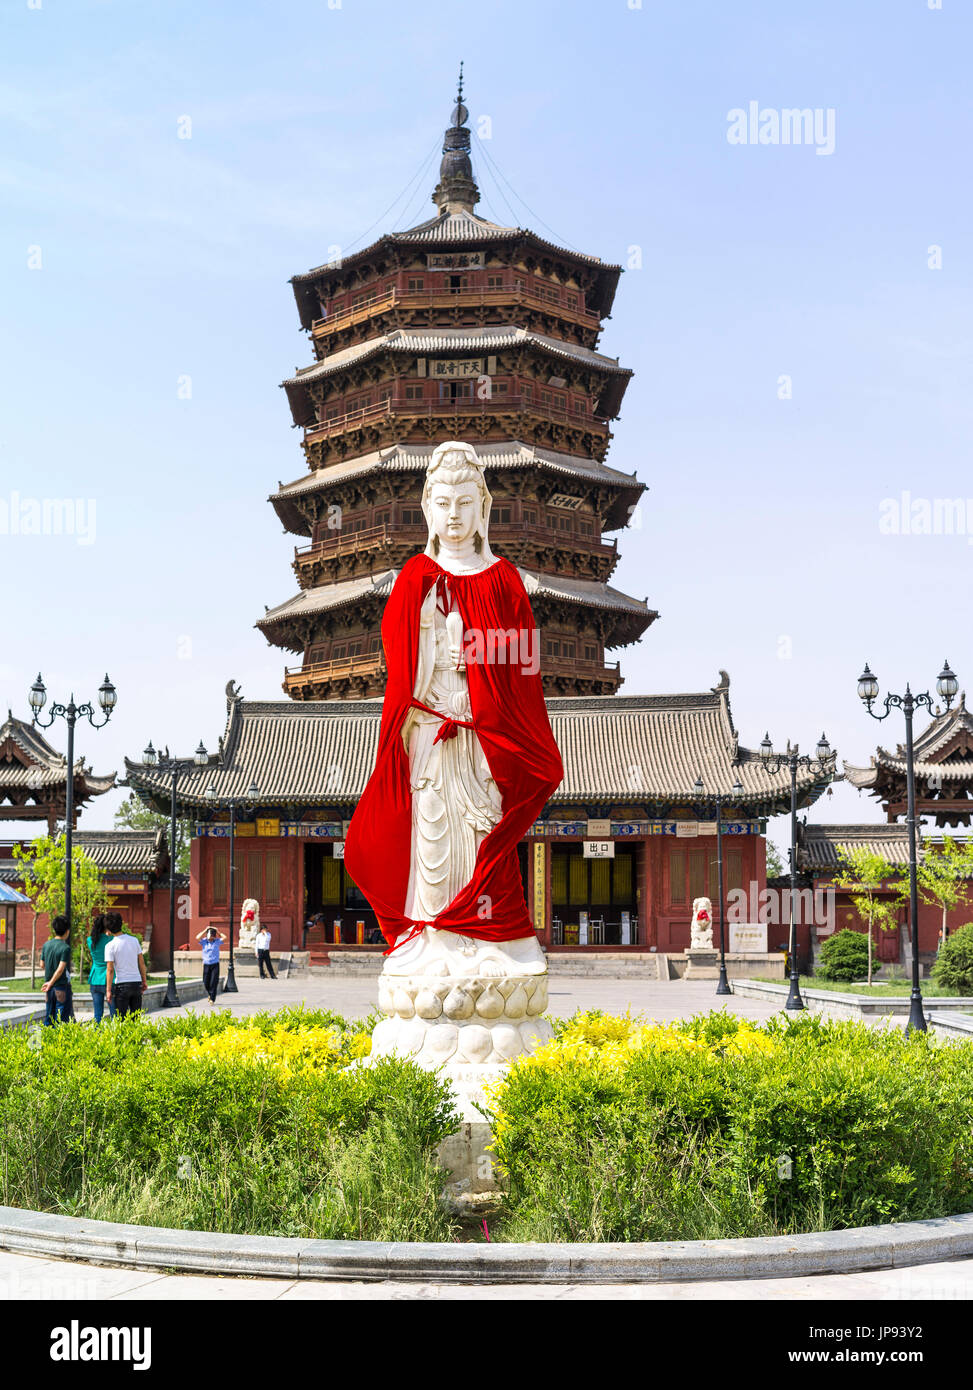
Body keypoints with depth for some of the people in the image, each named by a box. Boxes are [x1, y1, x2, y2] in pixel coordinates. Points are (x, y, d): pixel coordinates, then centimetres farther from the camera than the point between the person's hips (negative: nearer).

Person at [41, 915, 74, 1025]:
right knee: (62, 1017, -1)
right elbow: (61, 969, -19)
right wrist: (51, 983, -8)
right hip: (62, 986, -6)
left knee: (49, 1015, 14)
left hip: (49, 987, 6)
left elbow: (42, 965, 11)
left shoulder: (46, 945, 4)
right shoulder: (65, 948, -15)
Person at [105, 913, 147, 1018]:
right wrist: (144, 981, 17)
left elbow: (110, 970, -11)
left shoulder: (110, 946, -9)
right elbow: (142, 963, 9)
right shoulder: (134, 940, 4)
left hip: (122, 984, -4)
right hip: (136, 982, 4)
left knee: (121, 1019, 2)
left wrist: (108, 990, -8)